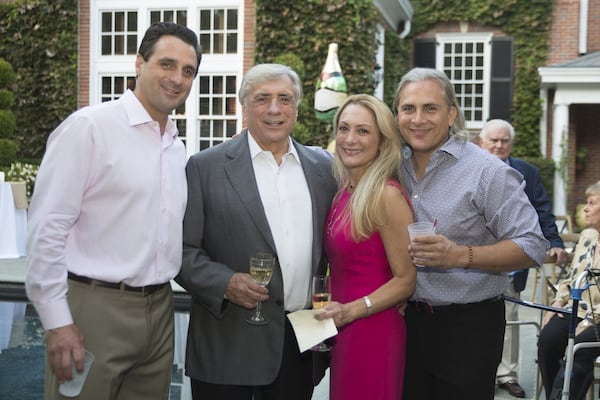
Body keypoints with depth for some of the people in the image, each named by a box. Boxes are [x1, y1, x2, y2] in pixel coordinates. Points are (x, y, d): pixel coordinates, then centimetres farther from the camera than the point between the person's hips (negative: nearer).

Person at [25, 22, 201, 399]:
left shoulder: (178, 147, 13)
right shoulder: (88, 126, -9)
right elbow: (46, 229, -13)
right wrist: (57, 322, -15)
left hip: (159, 310, 7)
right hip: (94, 309, -6)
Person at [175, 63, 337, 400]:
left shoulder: (323, 168, 8)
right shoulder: (206, 167, -3)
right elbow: (184, 249, -4)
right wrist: (224, 283, -18)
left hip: (301, 344, 3)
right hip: (228, 344, -3)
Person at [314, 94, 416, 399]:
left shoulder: (386, 195, -16)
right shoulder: (342, 190, 5)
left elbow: (405, 280, -14)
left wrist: (351, 310, -23)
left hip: (373, 333, -7)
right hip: (342, 332, 7)